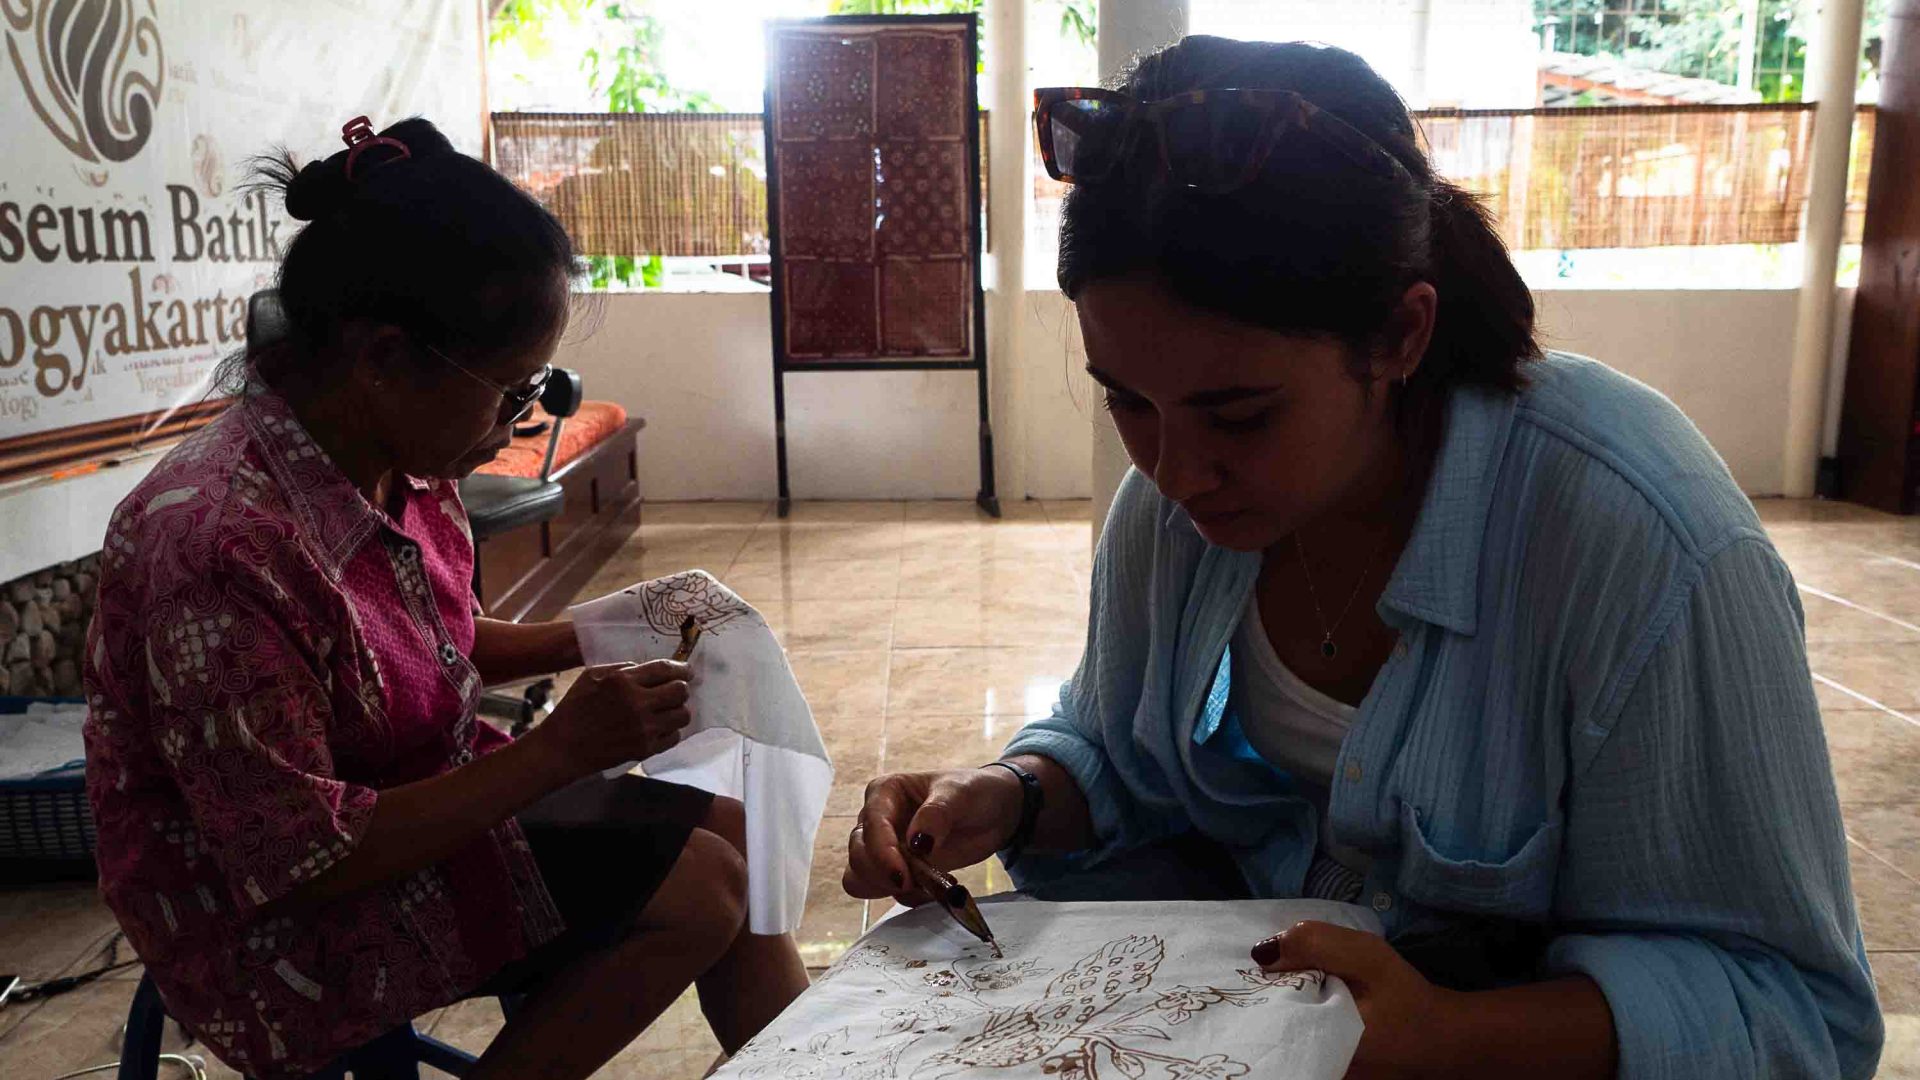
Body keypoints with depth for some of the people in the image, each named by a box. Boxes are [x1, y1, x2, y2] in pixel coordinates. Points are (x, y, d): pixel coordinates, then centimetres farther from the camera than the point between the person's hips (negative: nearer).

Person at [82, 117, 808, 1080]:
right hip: (277, 925, -8)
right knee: (696, 891, -17)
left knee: (730, 828, 7)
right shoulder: (224, 544, -32)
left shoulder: (404, 466, -6)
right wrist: (558, 751, -28)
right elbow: (300, 865, -28)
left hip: (423, 794, 8)